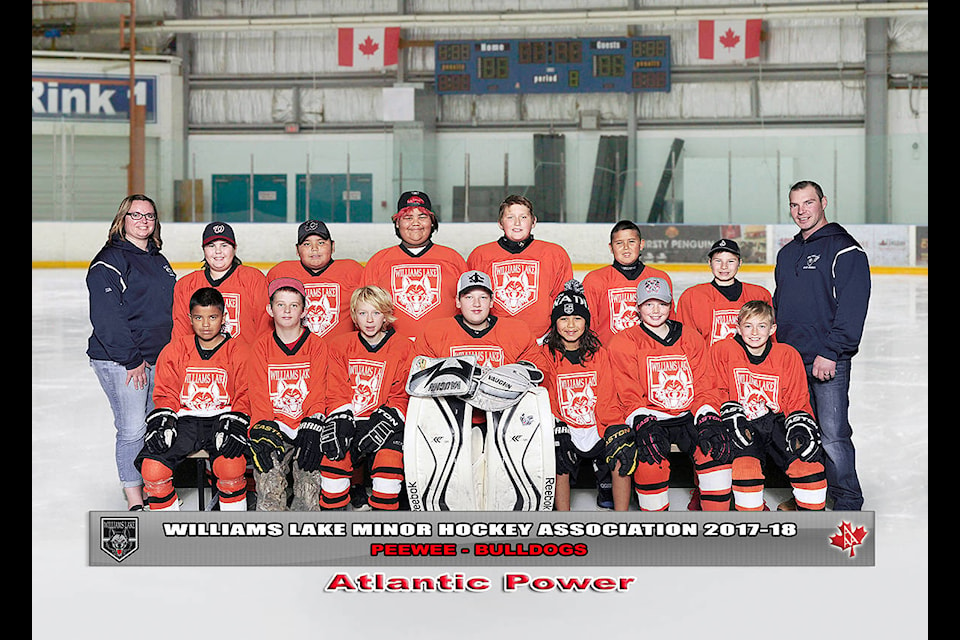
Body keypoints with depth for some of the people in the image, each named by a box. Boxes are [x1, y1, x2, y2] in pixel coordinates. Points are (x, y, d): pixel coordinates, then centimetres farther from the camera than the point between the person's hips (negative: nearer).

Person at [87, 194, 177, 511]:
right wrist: (132, 359, -18)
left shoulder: (159, 261, 17)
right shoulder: (110, 261, -9)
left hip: (159, 360, 7)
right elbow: (106, 316, -17)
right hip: (120, 362, -7)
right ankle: (134, 502, 1)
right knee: (133, 429, -7)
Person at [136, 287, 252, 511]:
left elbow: (244, 396, 2)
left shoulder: (238, 352, 2)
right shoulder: (174, 350, 8)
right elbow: (165, 394, 10)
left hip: (221, 418, -2)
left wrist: (234, 424, -15)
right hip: (183, 419, 2)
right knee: (152, 468, -23)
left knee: (232, 465, -33)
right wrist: (162, 422, -8)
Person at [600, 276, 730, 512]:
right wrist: (644, 425, -25)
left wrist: (708, 420, -14)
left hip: (687, 418, 3)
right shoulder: (624, 342, 2)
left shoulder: (691, 339, 12)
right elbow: (629, 395, -6)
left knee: (717, 448, -27)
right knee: (650, 458, -34)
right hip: (648, 418, -2)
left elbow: (704, 388, 7)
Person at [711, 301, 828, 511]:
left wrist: (800, 428, -11)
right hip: (743, 426, -1)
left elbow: (797, 399, 5)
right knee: (744, 465, -30)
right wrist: (734, 419, -11)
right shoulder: (722, 351, -2)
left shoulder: (787, 355, 1)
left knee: (809, 462, -21)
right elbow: (719, 392, 4)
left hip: (777, 421, 2)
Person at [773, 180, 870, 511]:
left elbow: (852, 307, -15)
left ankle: (847, 505, 2)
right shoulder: (787, 253, 17)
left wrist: (830, 352, -19)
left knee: (833, 436, -8)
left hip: (828, 362, -7)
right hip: (789, 359, 7)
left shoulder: (844, 249, -7)